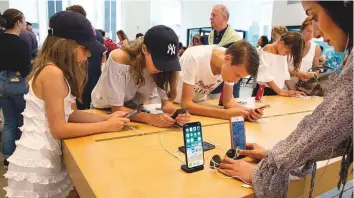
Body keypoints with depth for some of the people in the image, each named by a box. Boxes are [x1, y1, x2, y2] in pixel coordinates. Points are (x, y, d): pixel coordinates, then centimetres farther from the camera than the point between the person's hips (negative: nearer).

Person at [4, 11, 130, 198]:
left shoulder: (59, 72, 6)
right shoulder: (53, 73, -22)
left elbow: (70, 114, 7)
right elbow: (59, 129, -21)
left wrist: (106, 118, -3)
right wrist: (106, 126, -16)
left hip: (45, 156, 8)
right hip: (37, 162, -8)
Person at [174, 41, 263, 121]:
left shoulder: (234, 65, -18)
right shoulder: (194, 58, -33)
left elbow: (228, 101, -10)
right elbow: (186, 104, -33)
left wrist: (247, 111, -30)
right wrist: (226, 114, -40)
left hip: (198, 105, 4)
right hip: (175, 106, -4)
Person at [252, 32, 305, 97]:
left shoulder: (283, 53, 10)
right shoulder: (267, 51, -11)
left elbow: (285, 73, 9)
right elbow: (266, 76, -19)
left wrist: (291, 91, -2)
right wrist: (279, 91, -22)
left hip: (277, 92, 6)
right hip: (264, 91, -6)